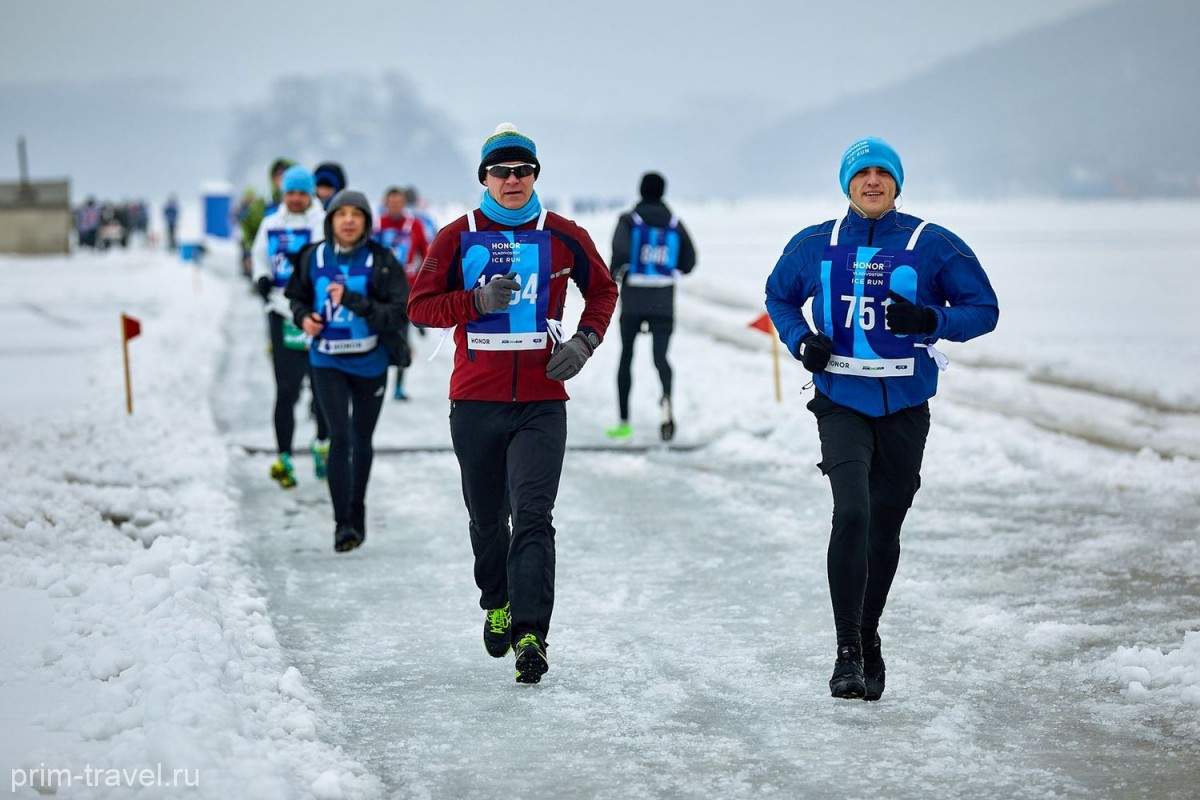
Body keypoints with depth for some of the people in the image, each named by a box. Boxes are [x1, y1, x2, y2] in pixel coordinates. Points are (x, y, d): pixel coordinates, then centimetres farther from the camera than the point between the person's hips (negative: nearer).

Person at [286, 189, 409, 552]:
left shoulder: (381, 261, -13)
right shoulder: (314, 258, -4)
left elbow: (397, 314, -18)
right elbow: (298, 297, 13)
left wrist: (353, 301, -28)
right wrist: (304, 317, -9)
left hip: (369, 363, 0)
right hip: (327, 362, 0)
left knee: (362, 440, 15)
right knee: (340, 437, -13)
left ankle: (357, 512, 35)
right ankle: (342, 523, -10)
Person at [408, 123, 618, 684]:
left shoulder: (563, 237, 3)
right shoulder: (458, 237, 2)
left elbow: (603, 290, 18)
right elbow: (420, 306, 1)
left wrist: (585, 341, 1)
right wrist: (476, 301, -15)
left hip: (542, 401, -1)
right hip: (475, 401, 1)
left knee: (533, 516, -13)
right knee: (487, 517, 14)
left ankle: (530, 633, -17)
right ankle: (497, 604, 39)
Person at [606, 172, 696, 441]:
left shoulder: (629, 220, -3)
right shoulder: (674, 224, 5)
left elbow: (621, 248, -23)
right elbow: (688, 264, 5)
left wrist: (615, 273, -6)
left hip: (633, 300, -1)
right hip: (664, 301, 1)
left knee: (626, 356, 14)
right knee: (660, 357, 1)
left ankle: (624, 422, 17)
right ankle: (666, 399, -34)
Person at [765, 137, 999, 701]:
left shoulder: (933, 245, -3)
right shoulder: (815, 245, 3)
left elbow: (984, 310, 0)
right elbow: (778, 296, 19)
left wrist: (931, 320, -19)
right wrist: (801, 341, 0)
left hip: (905, 407, 1)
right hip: (841, 404, -1)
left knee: (885, 526, 10)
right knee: (852, 512, -20)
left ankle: (868, 638, 31)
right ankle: (847, 650, -16)